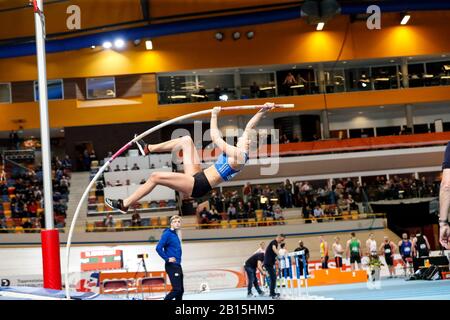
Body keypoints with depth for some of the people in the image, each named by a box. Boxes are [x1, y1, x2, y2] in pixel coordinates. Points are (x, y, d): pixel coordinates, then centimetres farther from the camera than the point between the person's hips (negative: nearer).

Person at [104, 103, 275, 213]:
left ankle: (124, 204, -5)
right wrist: (263, 111, 16)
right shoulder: (241, 154, 11)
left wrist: (214, 115, -1)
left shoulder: (237, 154, -15)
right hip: (198, 177, 10)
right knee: (186, 140, 14)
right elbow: (249, 127, 19)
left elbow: (215, 138, -12)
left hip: (197, 185, -10)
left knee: (156, 176, -15)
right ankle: (148, 149, 21)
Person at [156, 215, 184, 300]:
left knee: (181, 290, 9)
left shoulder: (176, 235, 14)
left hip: (178, 265, 9)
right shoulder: (167, 234, -11)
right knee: (177, 289, -13)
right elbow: (158, 248, -21)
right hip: (171, 266, -9)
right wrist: (167, 259, -18)